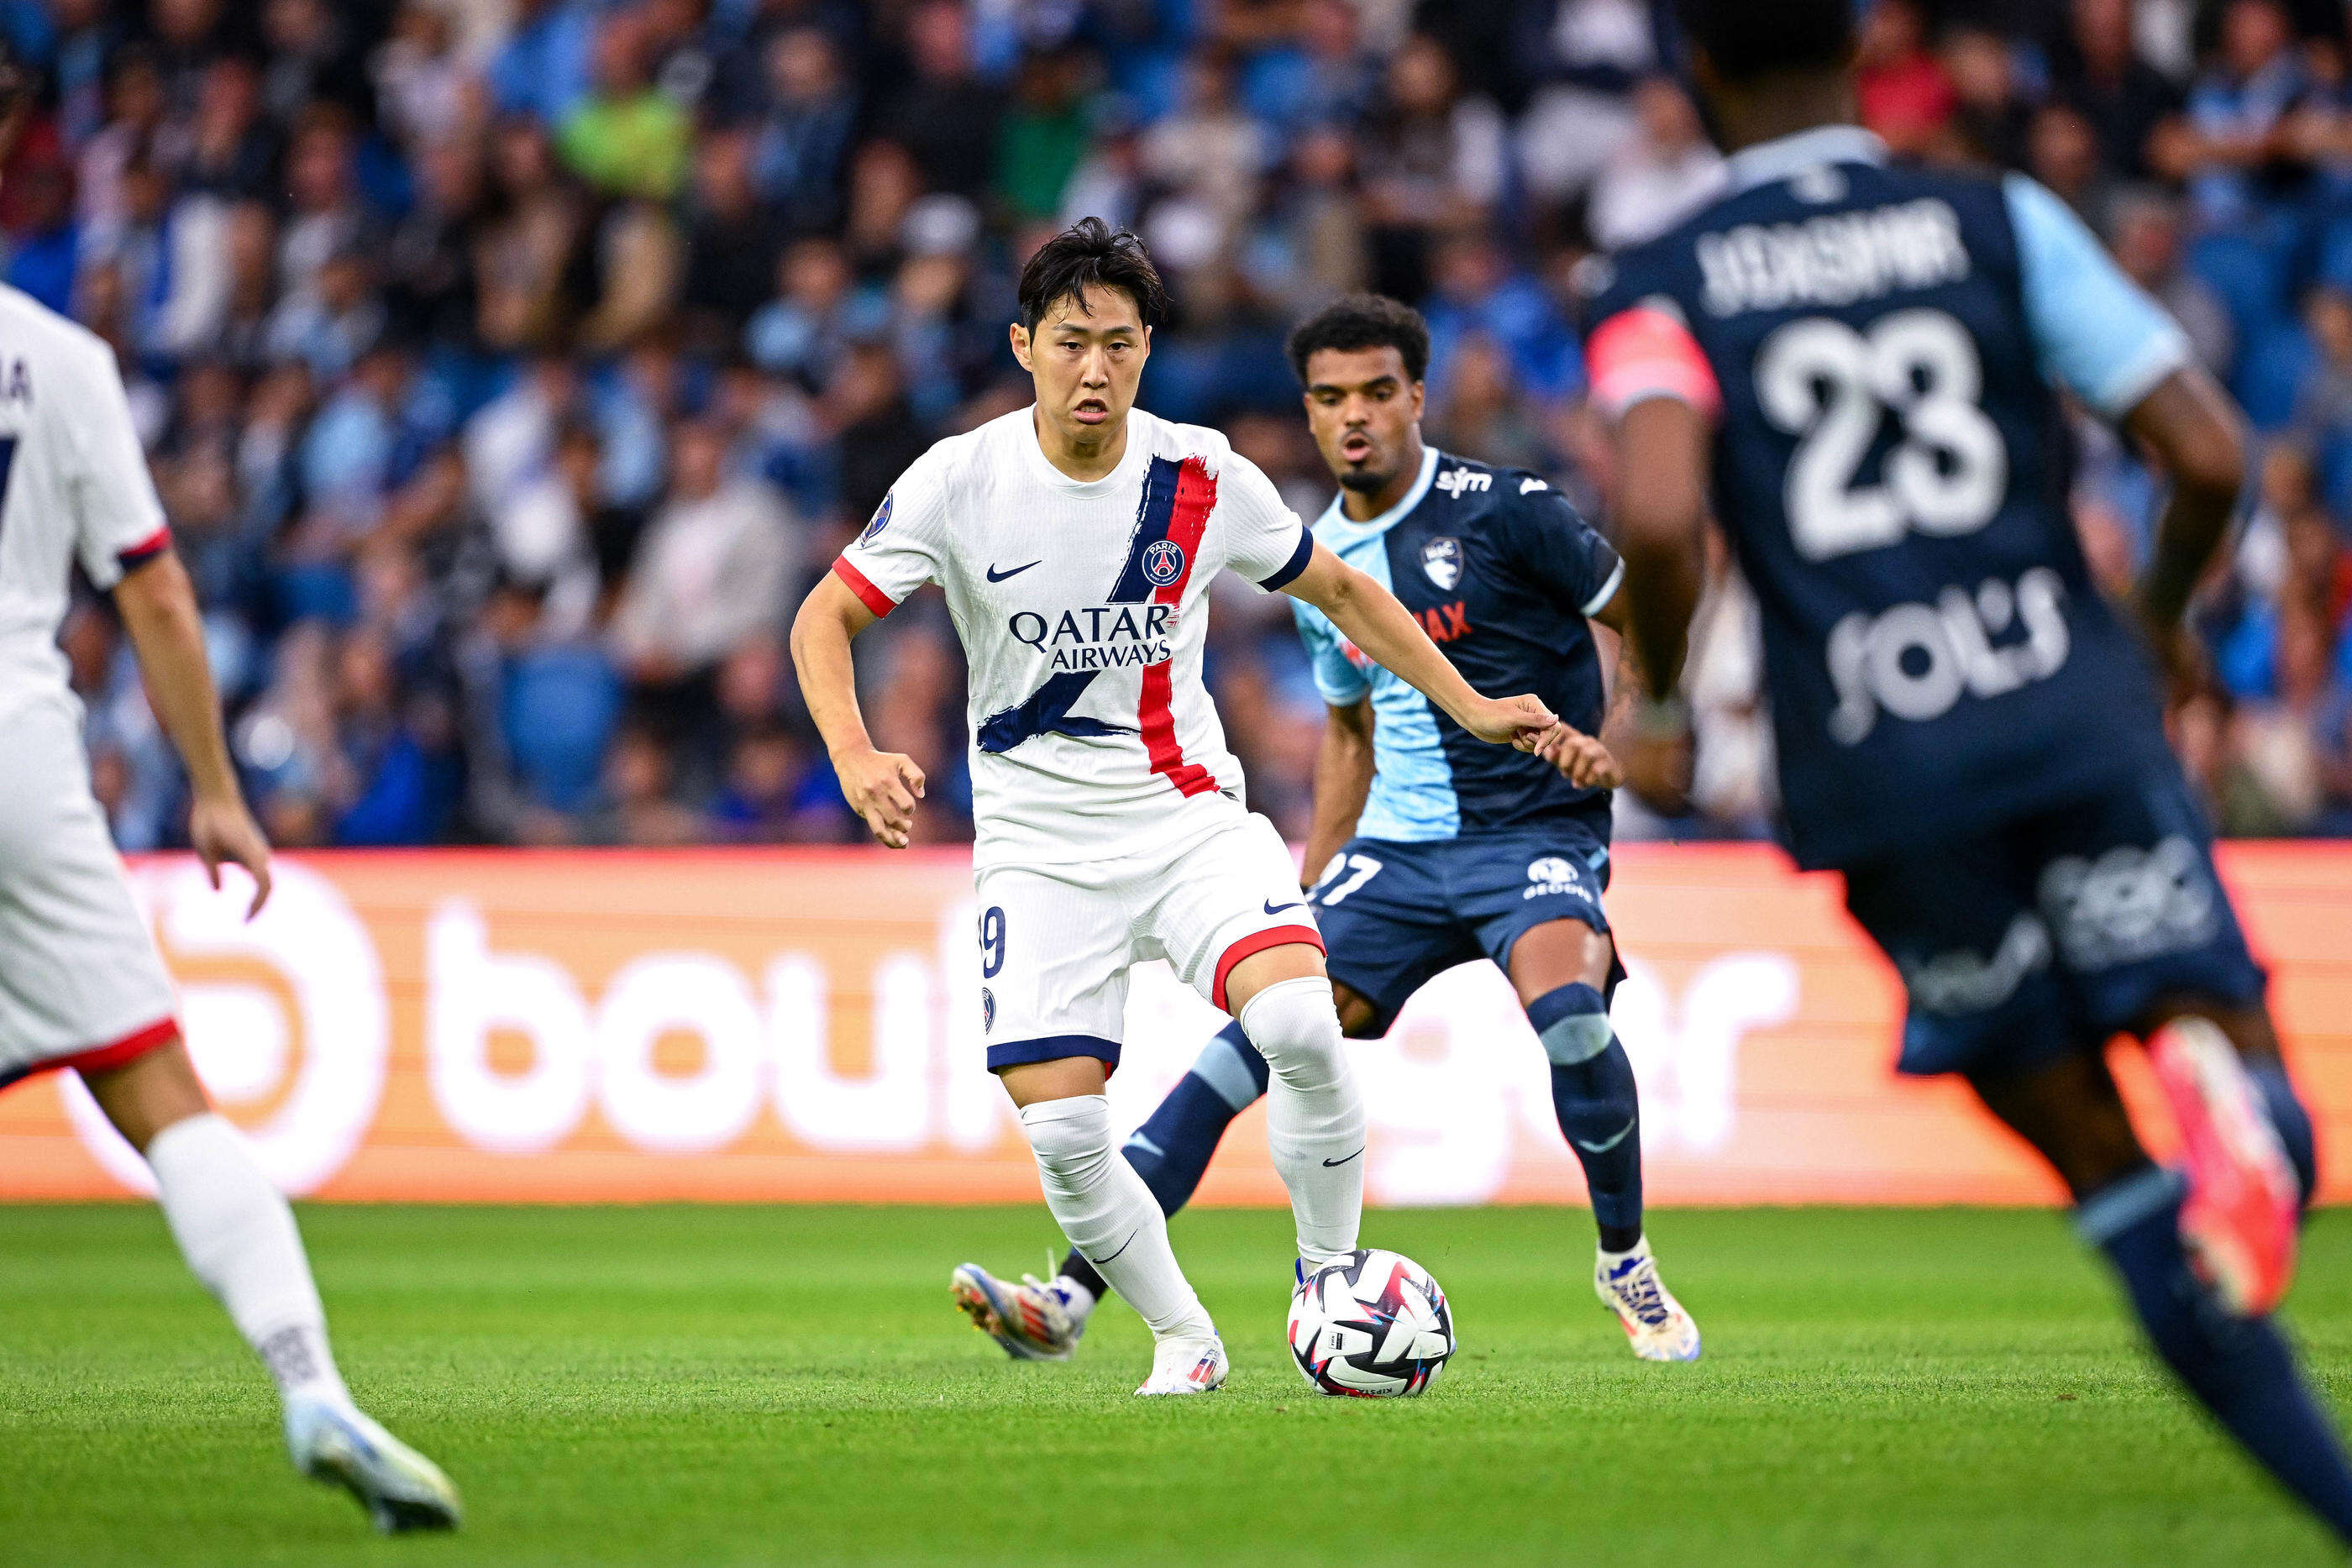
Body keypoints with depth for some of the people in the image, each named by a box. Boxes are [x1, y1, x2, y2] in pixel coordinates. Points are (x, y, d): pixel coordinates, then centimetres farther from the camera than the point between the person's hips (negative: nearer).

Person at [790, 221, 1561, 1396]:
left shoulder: (1203, 478, -4)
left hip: (1189, 812, 0)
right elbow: (825, 617, -4)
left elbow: (1335, 589, 12)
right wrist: (854, 755, -23)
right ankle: (1182, 1336, 10)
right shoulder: (961, 481, -9)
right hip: (1038, 843, 0)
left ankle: (1330, 1281, -4)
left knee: (1300, 1025, -26)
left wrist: (1471, 707, 9)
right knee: (1059, 1129, -14)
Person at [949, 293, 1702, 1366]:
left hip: (1536, 830, -5)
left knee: (1565, 1007, -33)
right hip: (1399, 839, 5)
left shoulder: (1502, 511, -7)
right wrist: (1309, 900, 21)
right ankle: (1069, 1300, -16)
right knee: (1260, 1030, -11)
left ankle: (1627, 1263, -5)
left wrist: (1611, 739, -14)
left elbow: (1640, 620, 3)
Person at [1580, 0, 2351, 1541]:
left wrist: (1661, 697, 5)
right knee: (2210, 1031, 0)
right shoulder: (2001, 221, 8)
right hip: (2077, 709, -1)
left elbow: (1660, 519, -14)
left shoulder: (1661, 288, 6)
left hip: (1880, 771, 1)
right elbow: (2211, 454, 2)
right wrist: (2162, 621, 22)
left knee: (2101, 1164, 11)